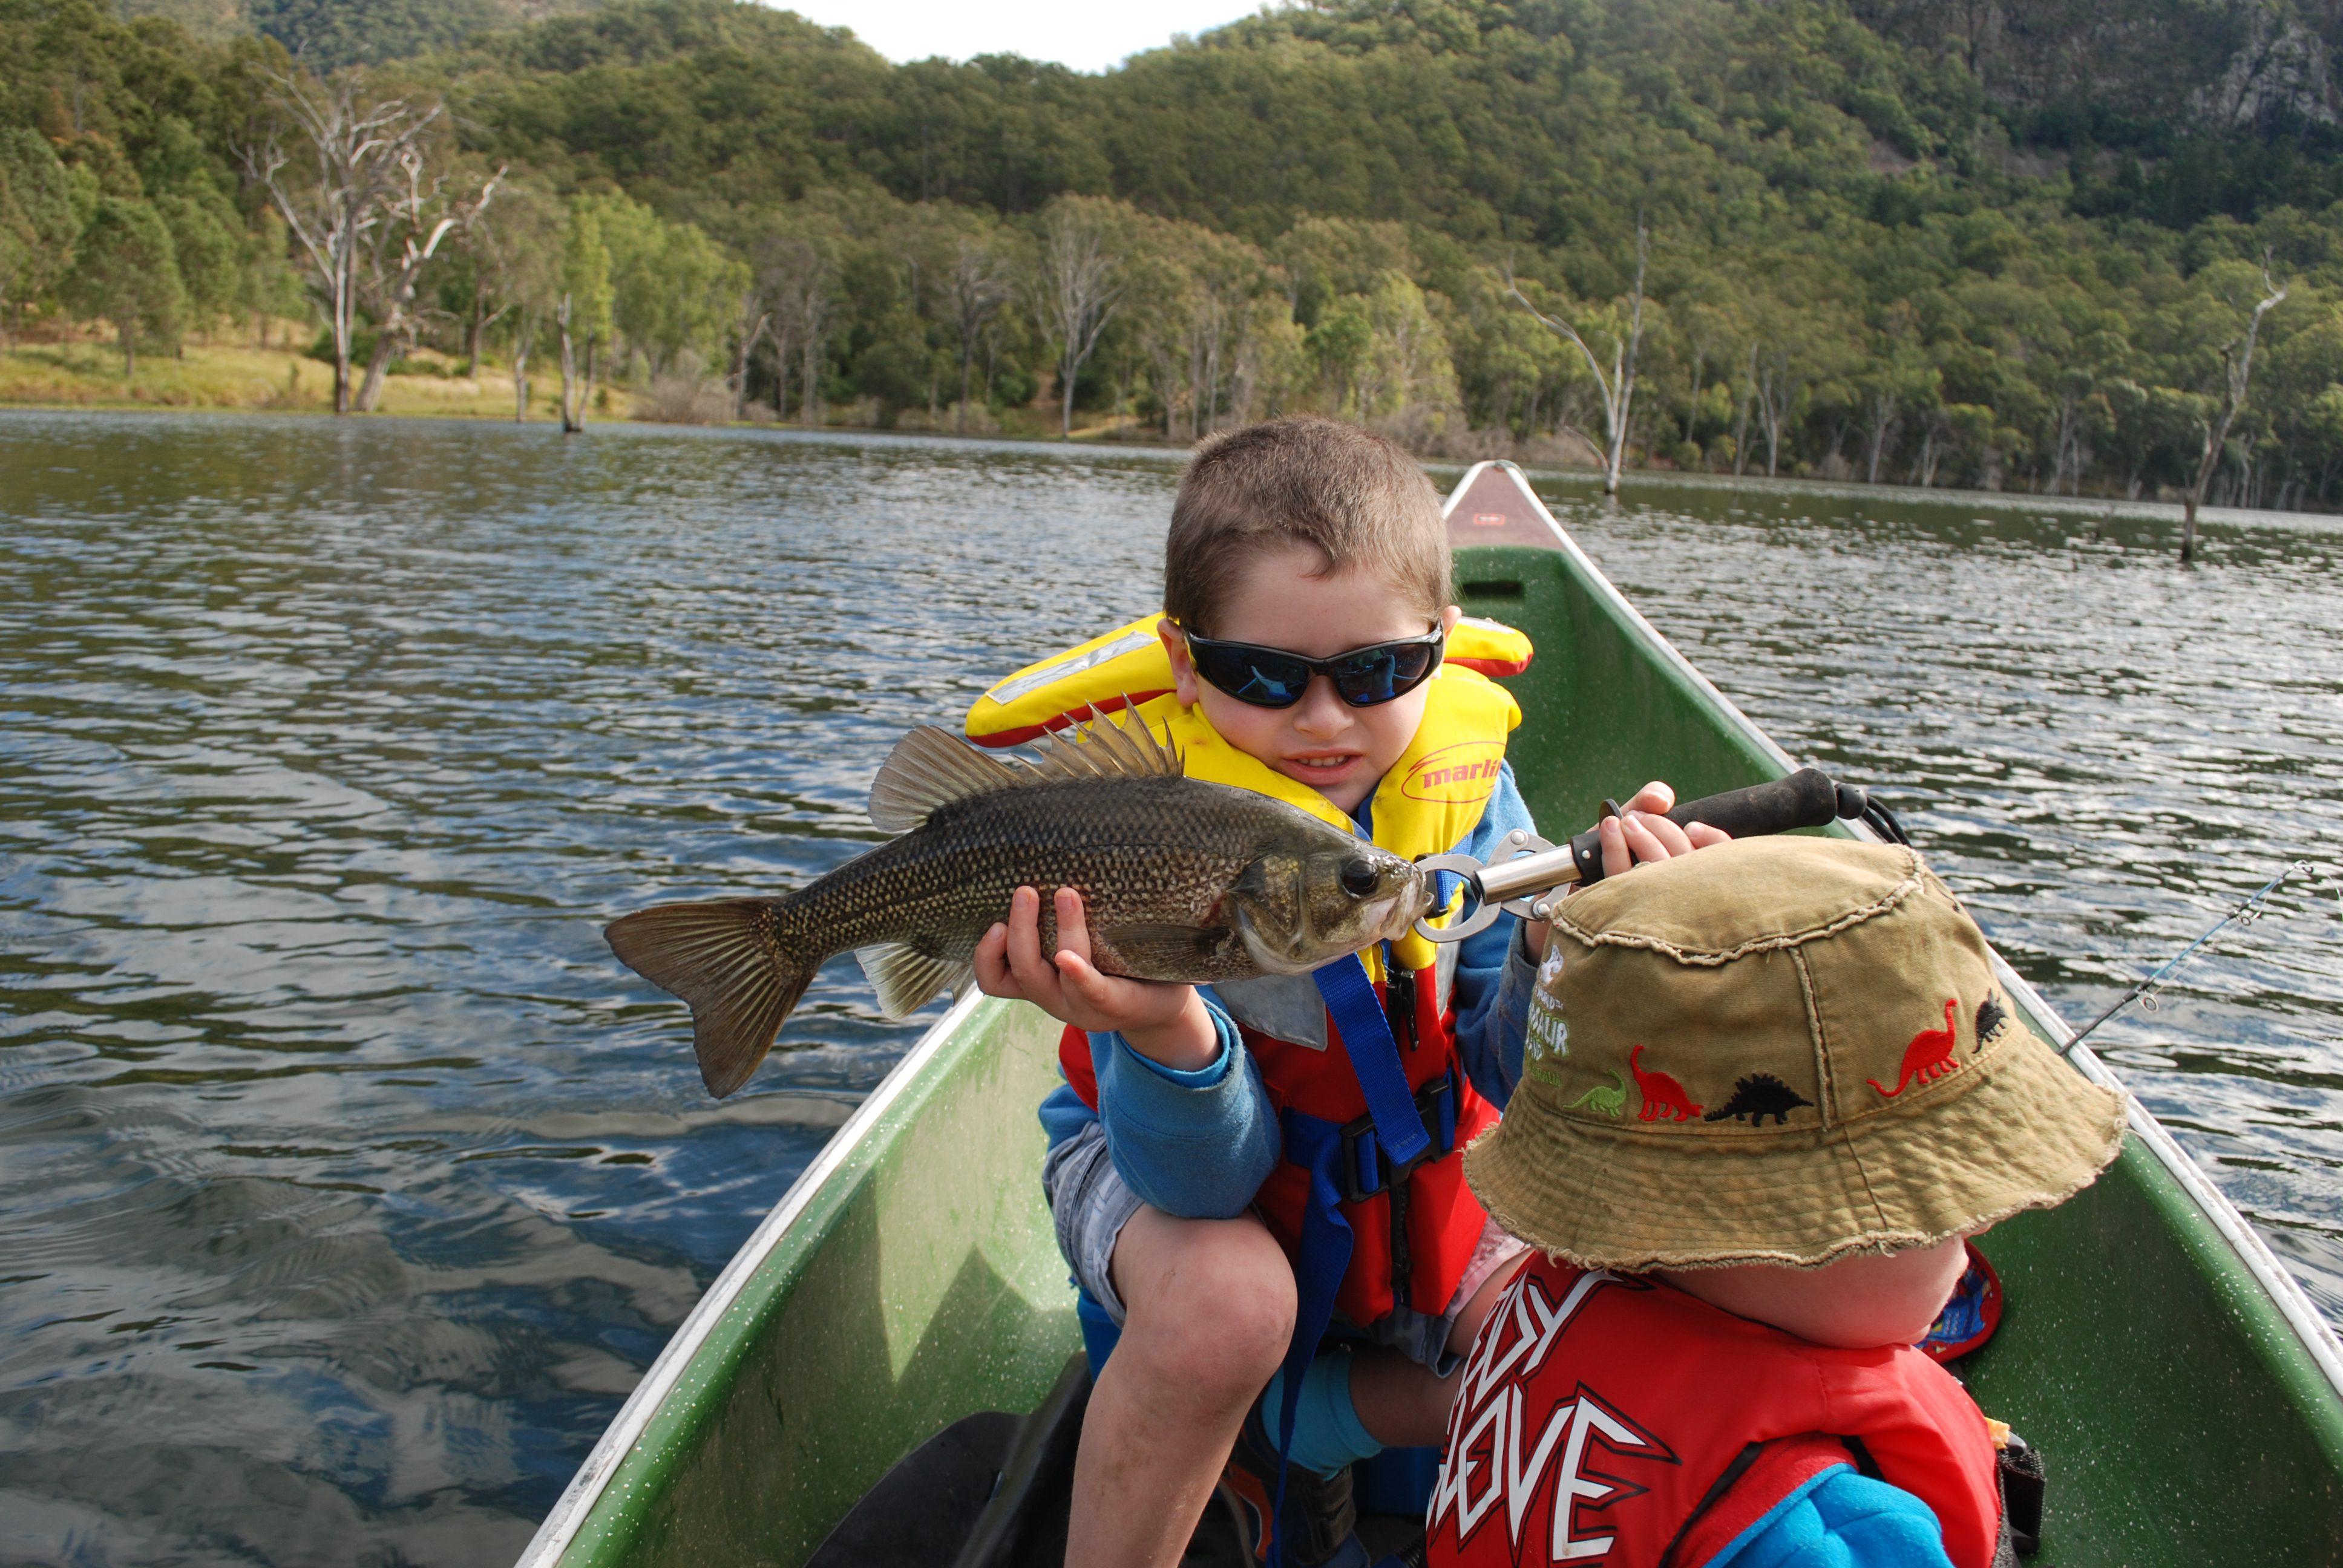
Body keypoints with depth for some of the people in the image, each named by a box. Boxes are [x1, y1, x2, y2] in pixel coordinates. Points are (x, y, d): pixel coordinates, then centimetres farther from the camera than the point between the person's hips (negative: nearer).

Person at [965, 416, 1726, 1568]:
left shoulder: (1461, 783, -18)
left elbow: (1519, 1089, -18)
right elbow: (1209, 1181, -30)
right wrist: (1165, 1030, -52)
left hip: (1407, 1163, 4)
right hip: (1167, 1162, -4)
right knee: (1227, 1299, -35)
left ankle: (1284, 1424, 6)